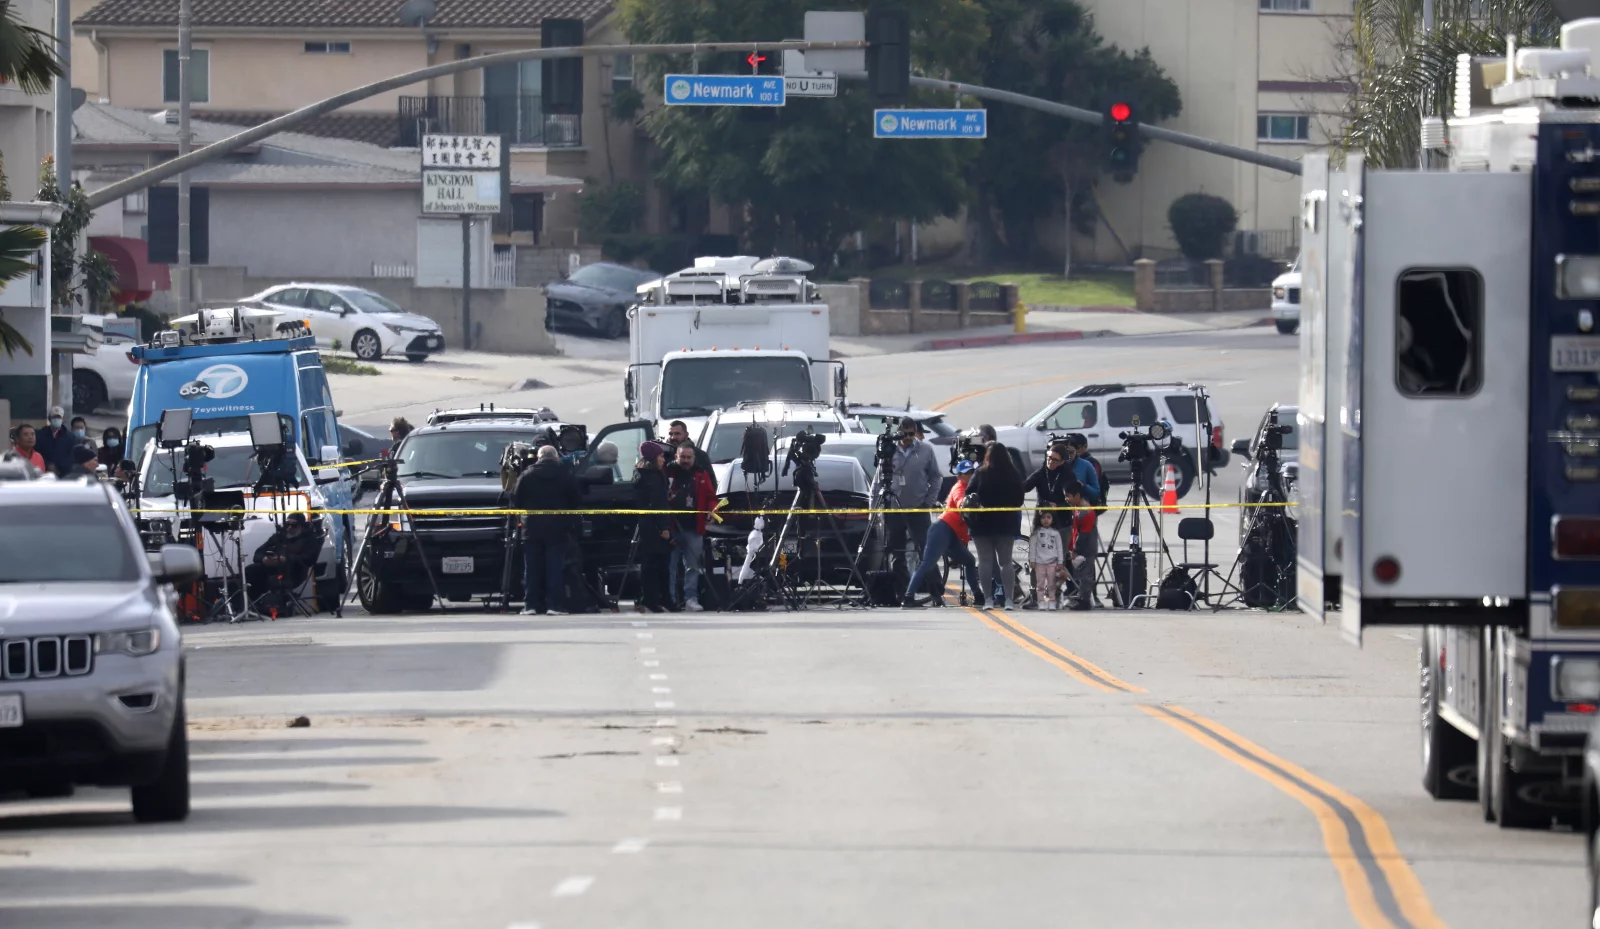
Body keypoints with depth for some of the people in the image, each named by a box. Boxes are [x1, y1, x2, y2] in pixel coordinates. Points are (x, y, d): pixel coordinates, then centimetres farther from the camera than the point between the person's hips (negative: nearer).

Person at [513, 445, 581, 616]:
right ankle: (554, 605, -5)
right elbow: (577, 501, 3)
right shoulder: (566, 475, 1)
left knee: (532, 569, 4)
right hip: (557, 529, 0)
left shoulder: (527, 475, 0)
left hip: (532, 529, 0)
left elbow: (516, 501, 0)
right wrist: (572, 523, 13)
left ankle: (530, 605, 1)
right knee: (555, 569, 0)